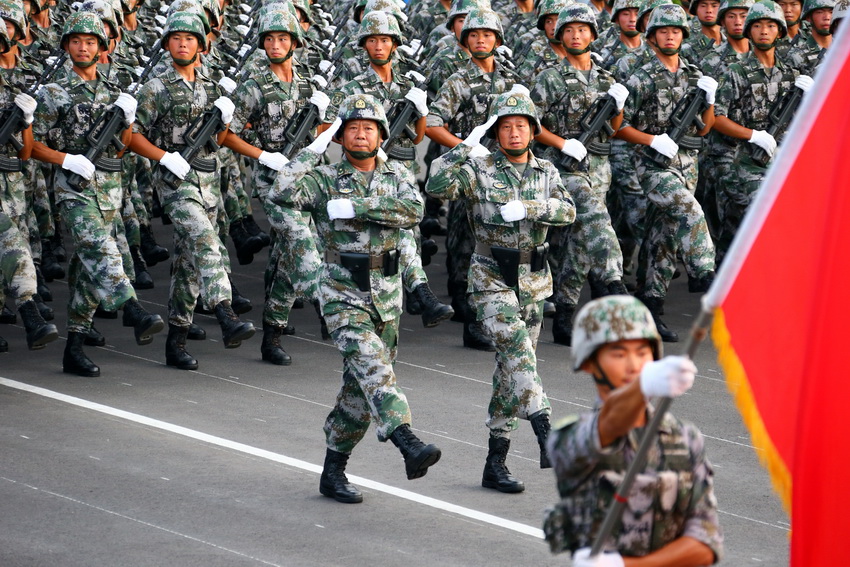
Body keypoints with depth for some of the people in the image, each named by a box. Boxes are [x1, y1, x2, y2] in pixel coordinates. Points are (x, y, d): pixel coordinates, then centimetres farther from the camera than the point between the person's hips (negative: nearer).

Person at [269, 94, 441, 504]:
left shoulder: (399, 176, 5)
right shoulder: (324, 179, -3)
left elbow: (413, 211, -16)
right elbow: (281, 193, -21)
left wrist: (355, 207, -21)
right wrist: (313, 149, -17)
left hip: (387, 296, 4)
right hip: (342, 295, -4)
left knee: (361, 389, 9)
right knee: (372, 365, -25)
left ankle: (333, 470, 21)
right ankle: (409, 445, -41)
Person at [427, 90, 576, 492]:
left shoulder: (546, 172, 7)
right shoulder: (479, 169, -6)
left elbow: (567, 211, -9)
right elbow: (437, 186, -22)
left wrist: (527, 208, -24)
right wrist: (465, 148, -27)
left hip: (534, 283, 5)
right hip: (492, 281, -5)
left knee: (512, 369, 7)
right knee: (517, 348, -27)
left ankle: (495, 462, 13)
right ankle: (544, 430, -37)